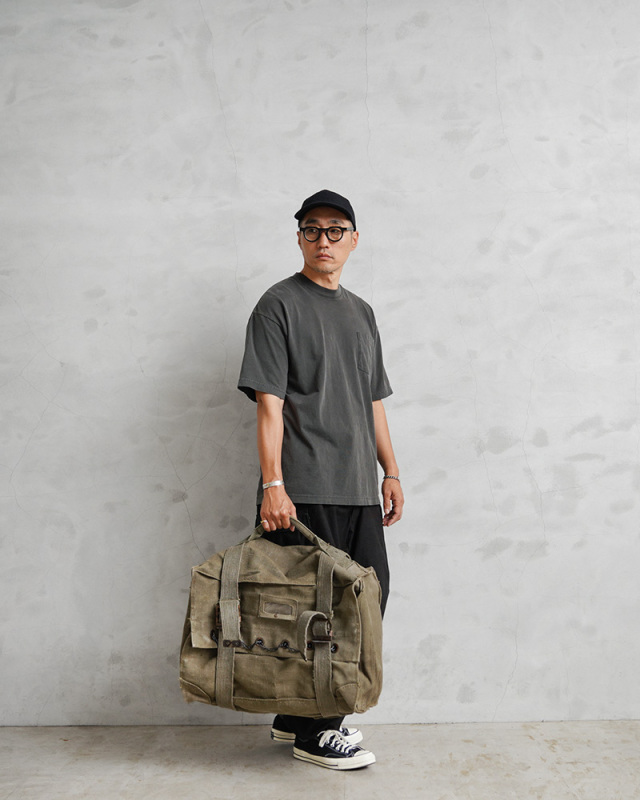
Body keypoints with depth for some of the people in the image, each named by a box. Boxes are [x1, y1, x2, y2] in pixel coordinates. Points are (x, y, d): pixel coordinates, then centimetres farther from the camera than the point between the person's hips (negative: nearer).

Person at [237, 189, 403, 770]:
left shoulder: (361, 312, 19)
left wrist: (391, 472, 14)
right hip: (305, 490, -7)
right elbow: (269, 403, -10)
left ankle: (298, 716, 23)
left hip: (359, 487, 8)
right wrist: (273, 484, -18)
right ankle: (313, 732, 14)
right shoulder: (280, 304, -2)